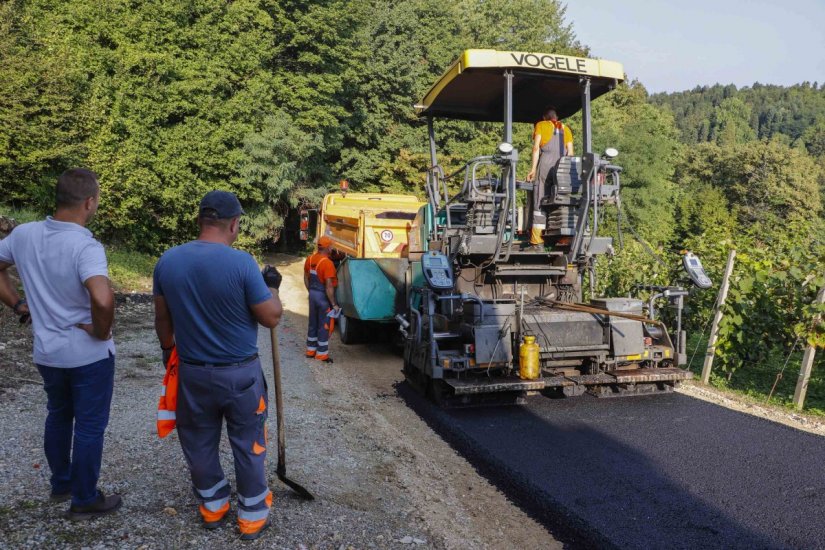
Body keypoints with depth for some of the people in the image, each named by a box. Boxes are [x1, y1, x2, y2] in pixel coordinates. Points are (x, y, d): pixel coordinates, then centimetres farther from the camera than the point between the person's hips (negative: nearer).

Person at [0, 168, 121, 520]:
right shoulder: (86, 247, -26)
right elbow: (103, 300, -41)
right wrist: (102, 332, -22)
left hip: (47, 352, 6)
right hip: (89, 355, -6)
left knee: (58, 416, 25)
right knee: (89, 426, 9)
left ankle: (60, 484, 41)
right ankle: (85, 500, 23)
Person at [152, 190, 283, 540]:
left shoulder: (167, 261, -5)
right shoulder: (241, 263, -20)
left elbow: (162, 319, 7)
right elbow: (272, 318, -14)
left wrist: (168, 349, 24)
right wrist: (271, 287, 4)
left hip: (192, 372, 4)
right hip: (241, 373, -4)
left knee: (199, 443, 21)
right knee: (248, 446, 13)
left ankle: (213, 507, 38)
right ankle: (252, 517, 25)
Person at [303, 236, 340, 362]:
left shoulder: (310, 259, 2)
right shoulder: (327, 263, -22)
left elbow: (306, 278, 12)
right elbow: (329, 286, -23)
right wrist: (334, 304, -17)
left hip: (312, 294, 7)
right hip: (323, 296, -7)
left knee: (312, 323, 18)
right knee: (324, 326, 3)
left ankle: (311, 350, 28)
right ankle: (322, 354, 10)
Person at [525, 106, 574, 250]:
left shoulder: (541, 125, 15)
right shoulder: (565, 128, 24)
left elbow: (536, 148, 3)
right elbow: (570, 152, 14)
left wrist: (533, 168, 0)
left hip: (546, 163, -3)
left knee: (541, 201, -4)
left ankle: (537, 241, -9)